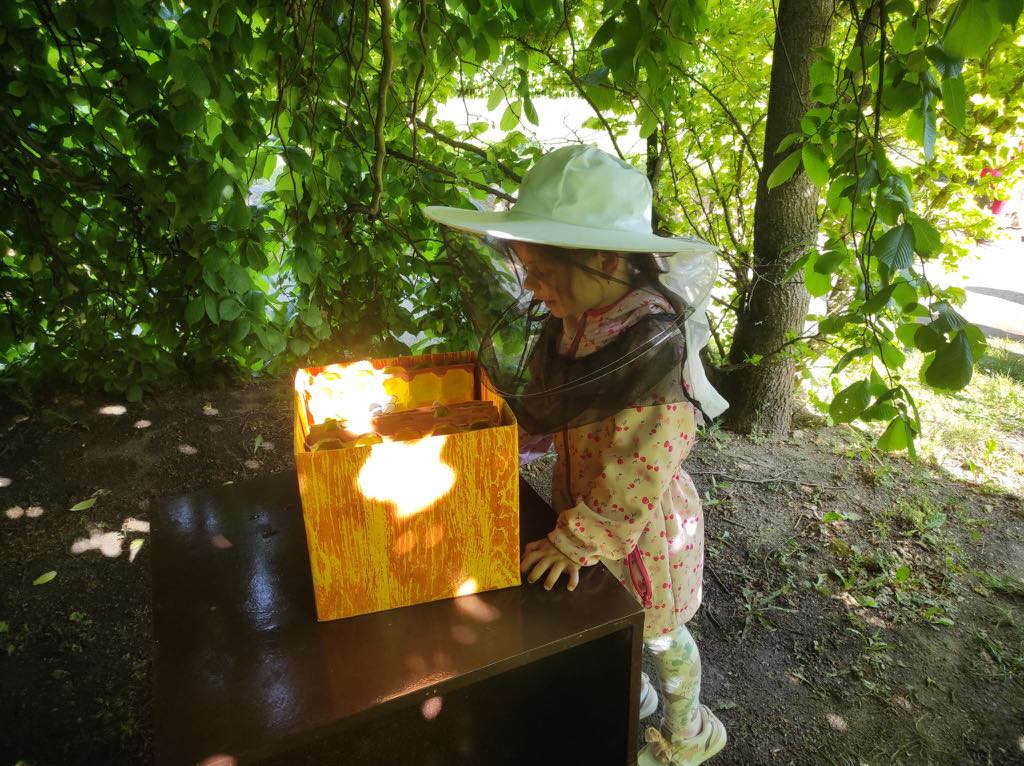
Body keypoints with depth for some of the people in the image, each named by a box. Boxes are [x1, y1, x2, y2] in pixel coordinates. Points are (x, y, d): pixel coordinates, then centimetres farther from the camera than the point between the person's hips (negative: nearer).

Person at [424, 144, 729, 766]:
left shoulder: (654, 343, -32)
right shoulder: (571, 324, -6)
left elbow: (638, 474, -29)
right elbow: (544, 410, 8)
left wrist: (577, 539, -23)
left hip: (643, 523, -6)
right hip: (585, 505, 7)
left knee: (658, 631, 19)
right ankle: (629, 691, 58)